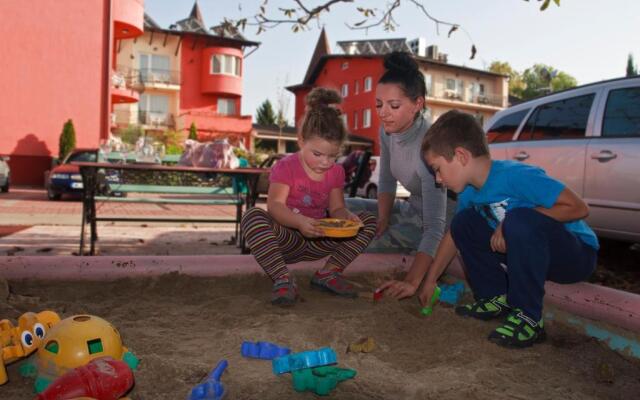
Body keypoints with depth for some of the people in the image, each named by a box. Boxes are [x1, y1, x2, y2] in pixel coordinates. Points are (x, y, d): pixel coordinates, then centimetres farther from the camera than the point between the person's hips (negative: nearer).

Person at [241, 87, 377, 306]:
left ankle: (329, 272, -11)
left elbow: (336, 208, 3)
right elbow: (275, 205, -24)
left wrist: (346, 216, -22)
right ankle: (283, 279, -32)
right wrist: (300, 221, -43)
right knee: (253, 217, -33)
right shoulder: (285, 167, -11)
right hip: (286, 240, -4)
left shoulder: (336, 172, 5)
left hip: (318, 241, 5)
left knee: (369, 220, -7)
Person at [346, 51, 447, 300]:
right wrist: (383, 220, -9)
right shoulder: (388, 130, -9)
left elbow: (435, 226, -36)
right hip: (411, 210, 8)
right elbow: (387, 181, 6)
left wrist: (411, 282, -43)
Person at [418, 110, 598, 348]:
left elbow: (578, 208, -27)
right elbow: (454, 235, 10)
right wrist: (430, 280, 11)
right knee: (464, 222, -1)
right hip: (535, 253, 8)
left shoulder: (515, 176, -27)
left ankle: (528, 317, -21)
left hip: (578, 254, -7)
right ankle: (496, 298, 4)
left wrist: (517, 223, -27)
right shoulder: (468, 192, -2)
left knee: (519, 220, -36)